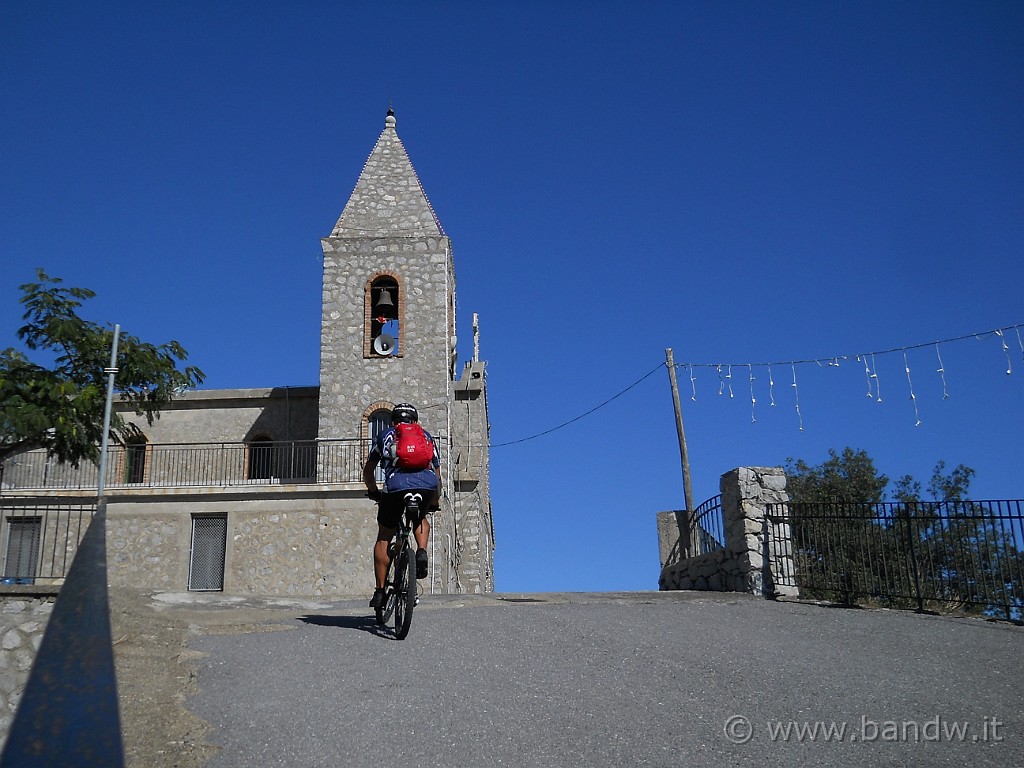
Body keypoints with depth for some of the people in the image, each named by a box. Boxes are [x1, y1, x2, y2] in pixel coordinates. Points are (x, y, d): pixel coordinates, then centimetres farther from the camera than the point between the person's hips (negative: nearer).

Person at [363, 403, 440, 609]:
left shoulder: (386, 435, 30)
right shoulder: (426, 436, 33)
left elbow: (368, 470, 32)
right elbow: (436, 474, 33)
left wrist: (373, 492, 50)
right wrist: (433, 504, 46)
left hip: (396, 486, -1)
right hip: (427, 485, 2)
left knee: (384, 539, 15)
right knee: (421, 518, 34)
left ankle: (380, 591, 12)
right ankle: (422, 551, 7)